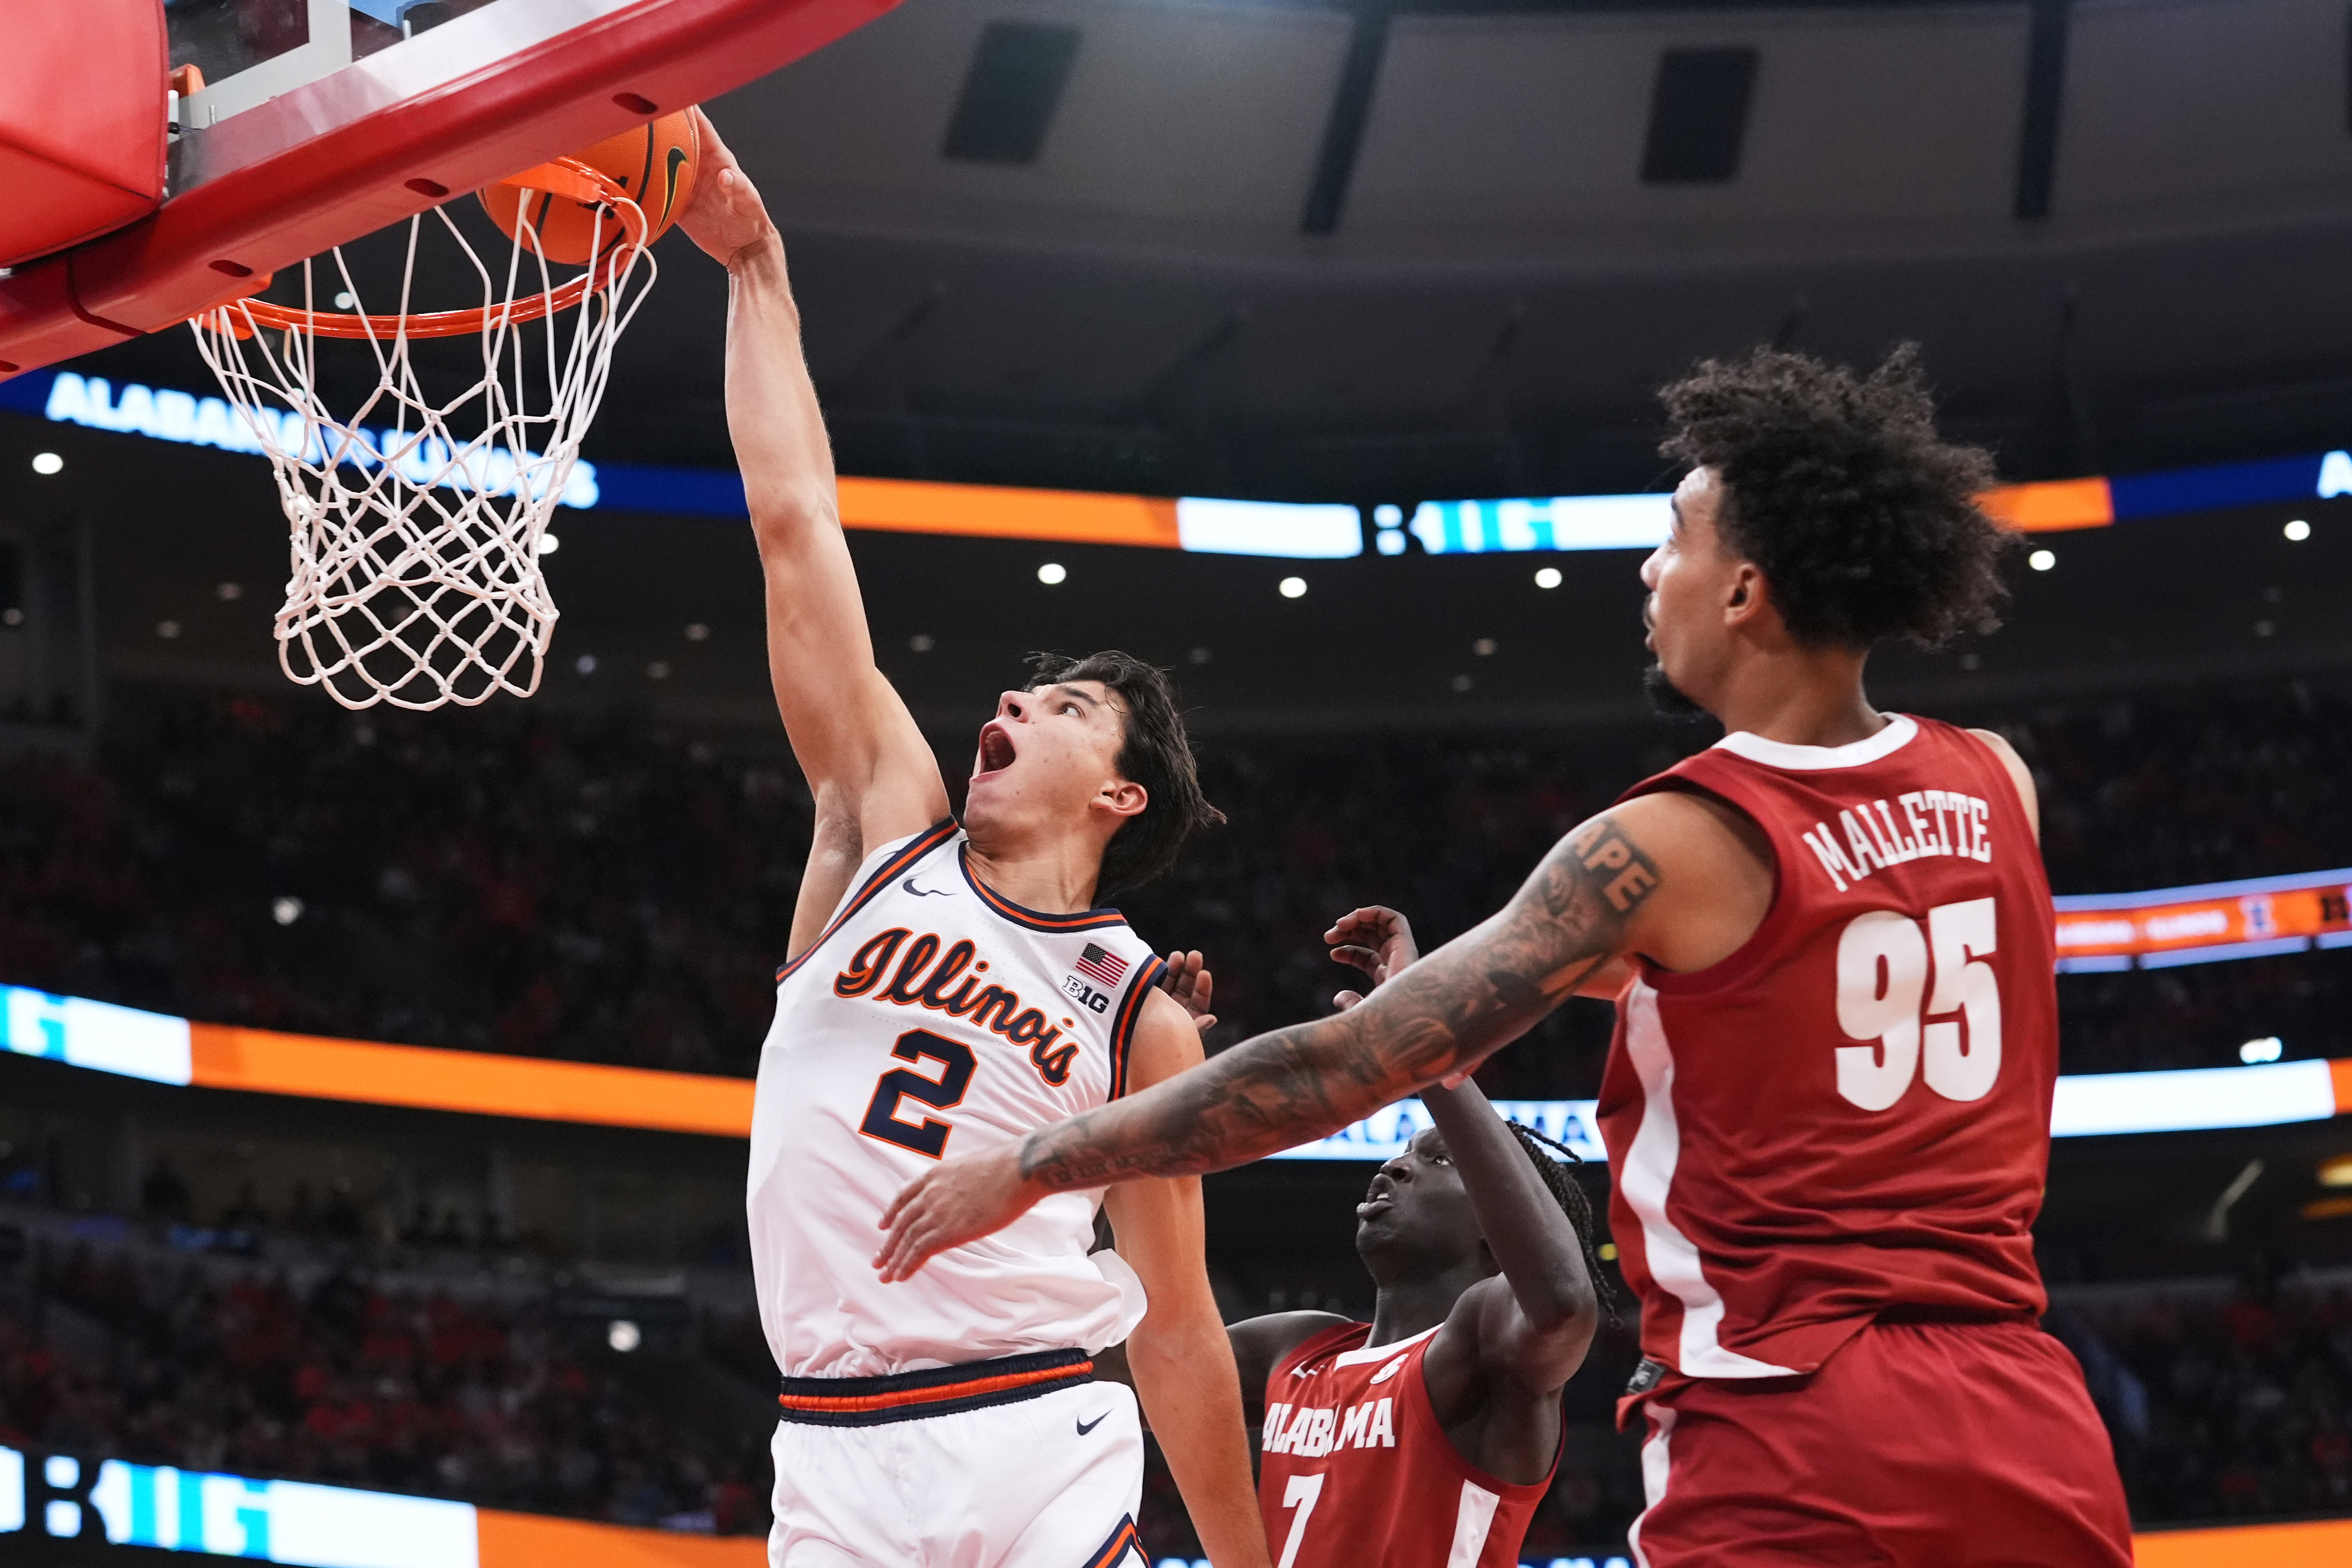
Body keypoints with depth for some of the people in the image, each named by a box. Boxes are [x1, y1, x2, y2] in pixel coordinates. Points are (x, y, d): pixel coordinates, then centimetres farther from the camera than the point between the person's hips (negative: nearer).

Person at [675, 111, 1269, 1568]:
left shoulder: (1143, 1017, 9)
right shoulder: (891, 827, 12)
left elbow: (1175, 1322, 12)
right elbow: (797, 521, 8)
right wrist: (756, 267, 6)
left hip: (1042, 1448, -1)